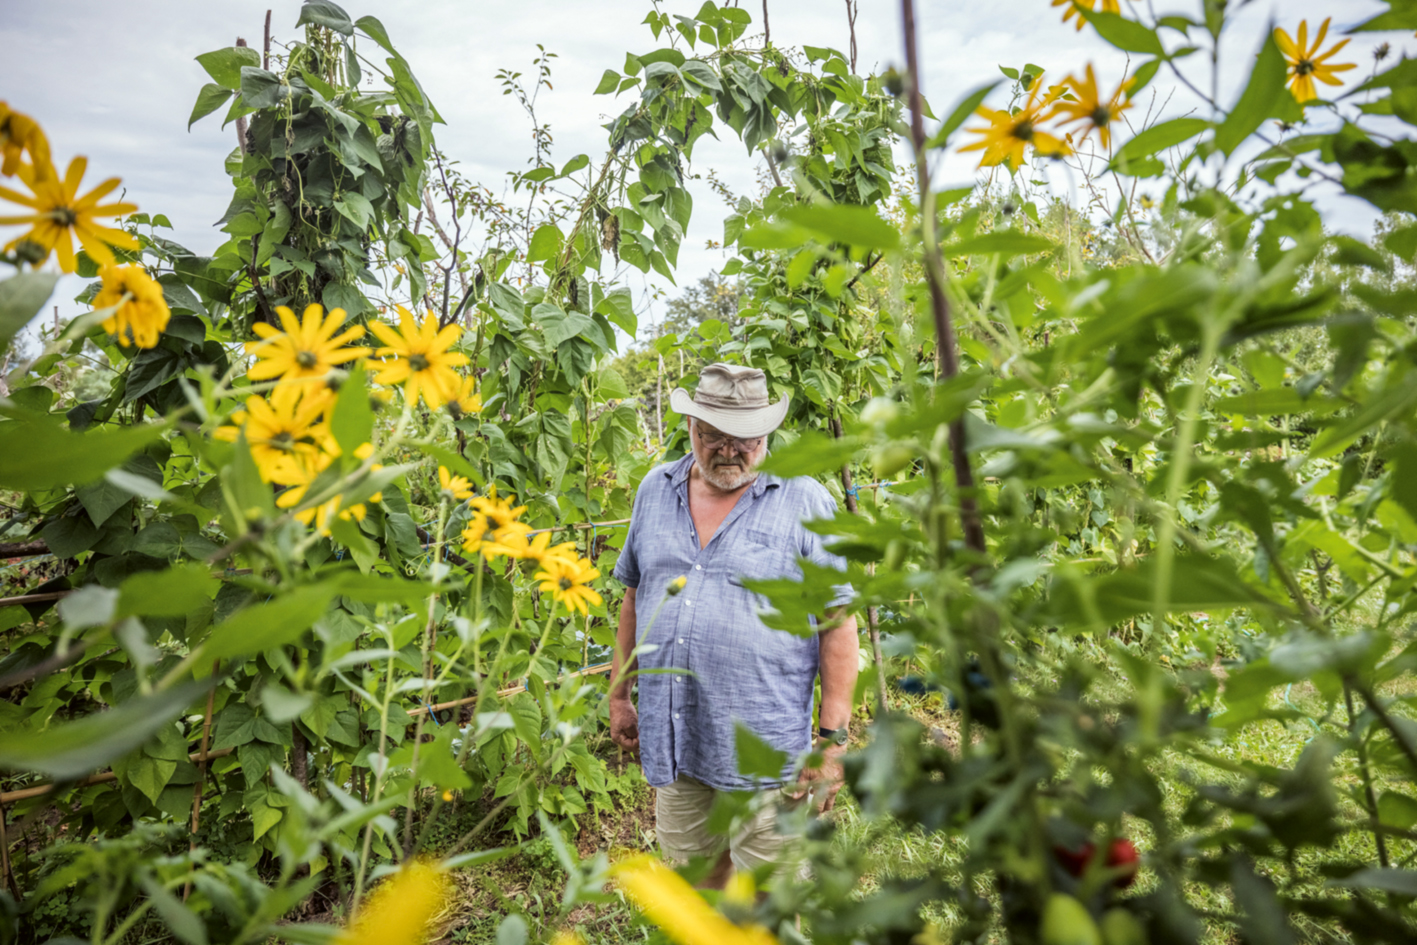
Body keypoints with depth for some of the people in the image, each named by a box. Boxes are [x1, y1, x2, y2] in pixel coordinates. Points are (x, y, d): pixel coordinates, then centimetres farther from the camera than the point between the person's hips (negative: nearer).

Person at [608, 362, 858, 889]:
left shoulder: (804, 502, -6)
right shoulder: (656, 491, 7)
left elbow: (838, 623, -6)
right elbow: (634, 596, 16)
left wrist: (833, 737, -9)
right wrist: (620, 695, 16)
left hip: (765, 752, -4)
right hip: (671, 746, 4)